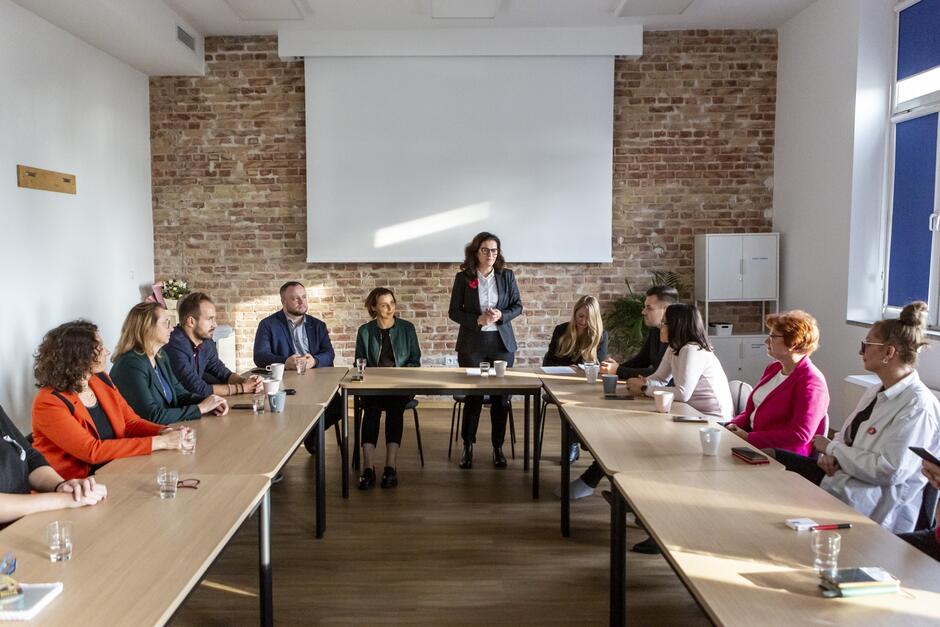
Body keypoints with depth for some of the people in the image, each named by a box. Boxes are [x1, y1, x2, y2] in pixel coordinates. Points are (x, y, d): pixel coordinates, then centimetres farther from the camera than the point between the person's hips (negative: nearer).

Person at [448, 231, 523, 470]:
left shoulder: (507, 275, 4)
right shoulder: (463, 277, -1)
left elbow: (517, 306, 8)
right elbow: (454, 311, 0)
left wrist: (502, 315, -12)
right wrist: (477, 320, -15)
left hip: (502, 342, 2)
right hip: (472, 342, -1)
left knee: (500, 396, 3)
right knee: (473, 395, 0)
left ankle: (498, 447, 16)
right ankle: (468, 447, 15)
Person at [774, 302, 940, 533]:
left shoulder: (918, 406, -17)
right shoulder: (876, 392, 13)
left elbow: (889, 471, -24)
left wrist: (833, 448, -12)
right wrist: (832, 456, -5)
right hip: (842, 471, 9)